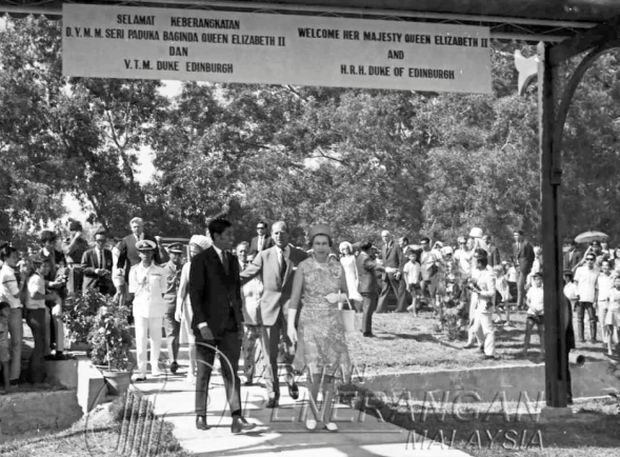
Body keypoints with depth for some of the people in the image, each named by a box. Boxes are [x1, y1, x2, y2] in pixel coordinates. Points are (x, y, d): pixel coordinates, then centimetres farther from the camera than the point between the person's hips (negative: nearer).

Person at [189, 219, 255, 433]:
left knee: (231, 372, -2)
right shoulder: (201, 260, -6)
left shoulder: (233, 260, 13)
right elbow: (195, 294, -10)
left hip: (230, 326, 5)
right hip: (208, 325, -5)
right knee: (204, 372, 6)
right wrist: (202, 324, -17)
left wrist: (240, 321, 10)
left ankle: (237, 418, -7)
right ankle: (201, 416, 17)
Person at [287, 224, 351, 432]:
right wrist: (291, 326, -13)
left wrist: (337, 298, -11)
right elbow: (294, 298, -6)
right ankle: (312, 411, 8)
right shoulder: (303, 267, -6)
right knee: (315, 371, -14)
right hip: (309, 323, -3)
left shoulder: (338, 268, 2)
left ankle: (327, 416, 13)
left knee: (330, 371, 3)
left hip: (332, 323, 3)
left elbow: (346, 294, 13)